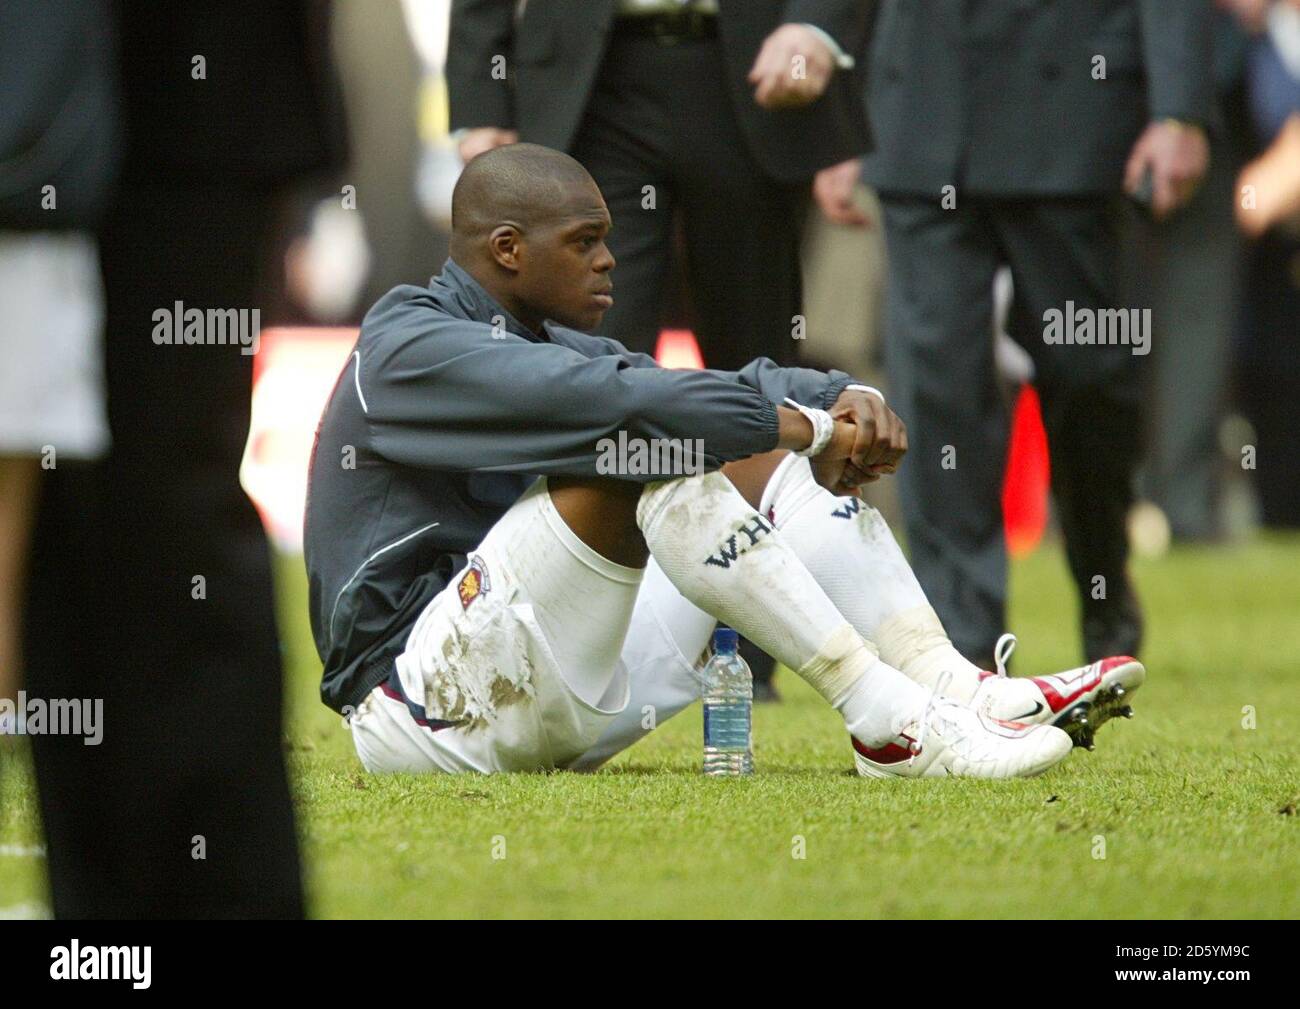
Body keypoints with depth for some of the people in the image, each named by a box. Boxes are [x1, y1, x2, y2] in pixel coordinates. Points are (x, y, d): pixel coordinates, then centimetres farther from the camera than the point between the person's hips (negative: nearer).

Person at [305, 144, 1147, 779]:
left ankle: (956, 691, -12)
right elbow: (613, 401, -25)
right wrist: (805, 427, -19)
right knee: (653, 454, -26)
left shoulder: (542, 343, 20)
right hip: (423, 708, -9)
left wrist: (844, 401, -9)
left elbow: (717, 390, 11)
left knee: (764, 460, 5)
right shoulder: (408, 350, -10)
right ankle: (893, 729, -31)